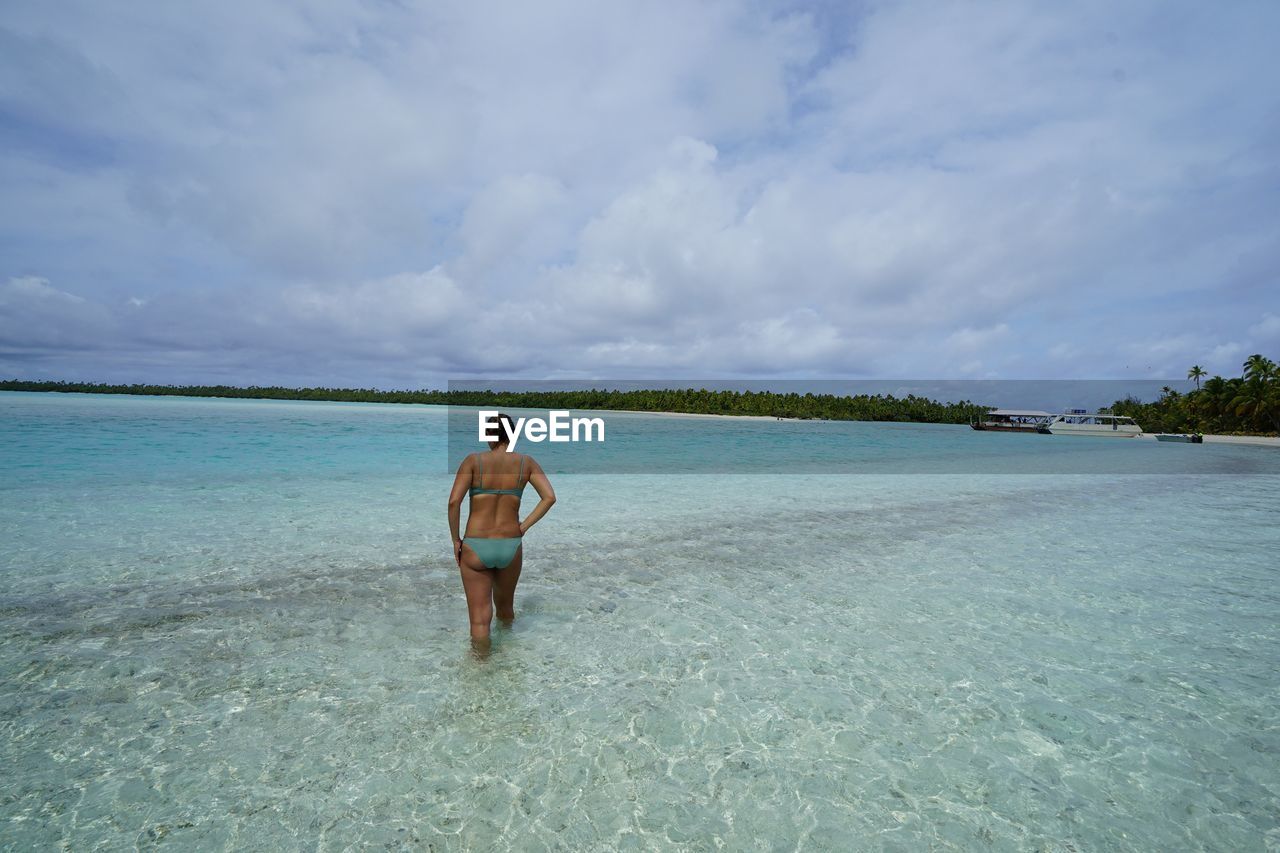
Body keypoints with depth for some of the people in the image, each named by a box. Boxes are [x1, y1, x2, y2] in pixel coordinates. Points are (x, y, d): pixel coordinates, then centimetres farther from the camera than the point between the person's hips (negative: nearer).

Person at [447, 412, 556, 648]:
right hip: (510, 547, 3)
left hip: (475, 548, -2)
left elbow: (454, 502, -15)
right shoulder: (525, 462, 0)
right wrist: (523, 528, -2)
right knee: (505, 609, 27)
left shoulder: (474, 460, -6)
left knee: (480, 620, 8)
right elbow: (549, 497, -10)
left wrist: (455, 540, -3)